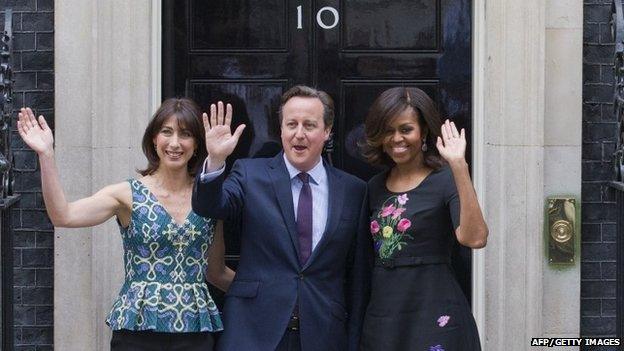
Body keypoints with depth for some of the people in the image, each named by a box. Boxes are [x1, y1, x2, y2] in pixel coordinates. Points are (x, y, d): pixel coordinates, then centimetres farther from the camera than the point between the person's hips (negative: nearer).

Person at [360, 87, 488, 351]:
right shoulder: (375, 187, 9)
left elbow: (474, 238, -24)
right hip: (381, 316, 5)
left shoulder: (446, 180, -8)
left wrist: (459, 166, -27)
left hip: (434, 316, -5)